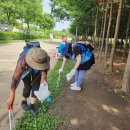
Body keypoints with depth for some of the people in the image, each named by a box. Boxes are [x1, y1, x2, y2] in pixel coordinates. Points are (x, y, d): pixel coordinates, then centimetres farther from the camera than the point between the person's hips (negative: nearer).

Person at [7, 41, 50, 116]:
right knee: (28, 86, -4)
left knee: (36, 87, -2)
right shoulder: (23, 61, -45)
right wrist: (12, 97, -43)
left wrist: (43, 77, -28)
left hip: (37, 71, 3)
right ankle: (24, 102, 26)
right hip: (26, 69, -2)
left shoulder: (46, 58, -35)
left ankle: (32, 106, 17)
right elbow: (15, 78, -42)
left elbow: (45, 68, -11)